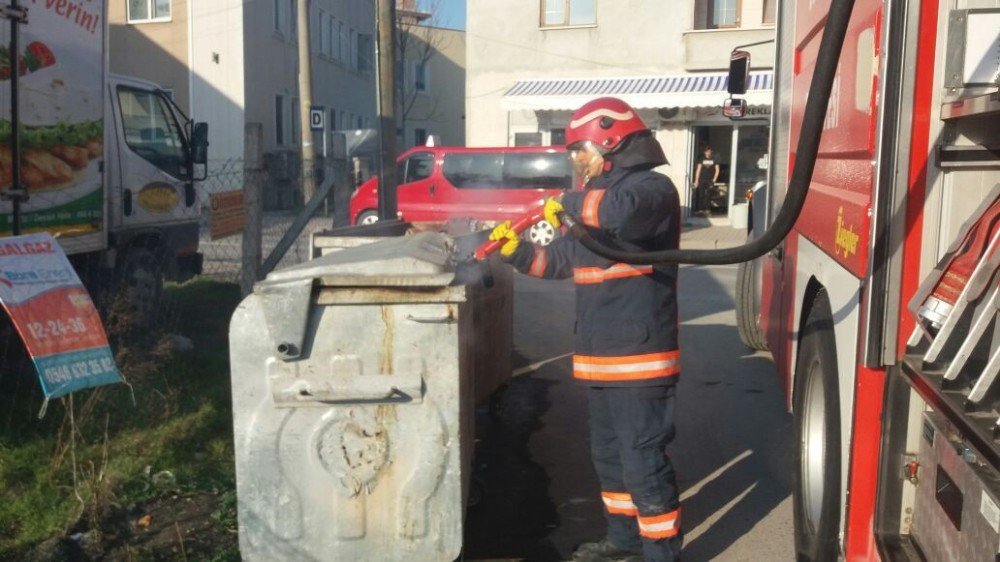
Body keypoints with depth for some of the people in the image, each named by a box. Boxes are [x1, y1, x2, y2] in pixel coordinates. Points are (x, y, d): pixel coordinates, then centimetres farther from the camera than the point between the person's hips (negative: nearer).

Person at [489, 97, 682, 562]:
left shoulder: (652, 187, -10)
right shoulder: (597, 197, 17)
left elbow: (620, 210, -35)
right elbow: (559, 262, 24)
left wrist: (569, 203, -20)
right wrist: (515, 251, 12)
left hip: (639, 356, -10)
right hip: (597, 356, 10)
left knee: (644, 462, -4)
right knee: (608, 454, 20)